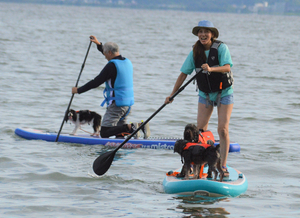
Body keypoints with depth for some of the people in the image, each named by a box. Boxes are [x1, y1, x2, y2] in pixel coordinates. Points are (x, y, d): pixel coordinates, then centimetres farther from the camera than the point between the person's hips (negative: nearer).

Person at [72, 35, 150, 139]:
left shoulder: (112, 65, -15)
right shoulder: (127, 62, 10)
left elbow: (96, 82, -13)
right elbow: (112, 56, 32)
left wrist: (78, 90, -2)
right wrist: (99, 44, 39)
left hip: (116, 105, -9)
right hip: (128, 103, 9)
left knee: (104, 133, -9)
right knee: (119, 133, 17)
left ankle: (130, 127, -23)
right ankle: (139, 126, -5)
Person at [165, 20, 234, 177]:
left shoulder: (221, 48, -15)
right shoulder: (195, 52, -4)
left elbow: (227, 67, -28)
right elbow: (184, 74, 0)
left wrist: (211, 69, -46)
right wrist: (172, 94, -3)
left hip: (224, 92, -4)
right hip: (205, 94, 4)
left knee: (223, 129, -10)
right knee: (200, 130, -2)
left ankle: (223, 166, -7)